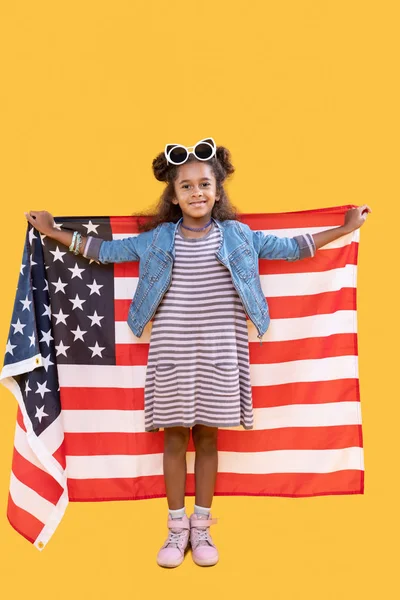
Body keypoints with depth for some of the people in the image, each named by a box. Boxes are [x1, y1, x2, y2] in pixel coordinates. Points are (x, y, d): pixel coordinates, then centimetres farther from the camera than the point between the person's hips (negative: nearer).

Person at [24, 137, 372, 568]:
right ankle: (177, 528, 23)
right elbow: (106, 250, 13)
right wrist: (54, 232, 14)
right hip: (171, 351, 0)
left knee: (207, 436, 9)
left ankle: (201, 527, 25)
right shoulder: (156, 239, 3)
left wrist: (345, 228, 13)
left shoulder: (238, 236, 3)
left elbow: (290, 248, 11)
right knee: (174, 436, 7)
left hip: (218, 352, 0)